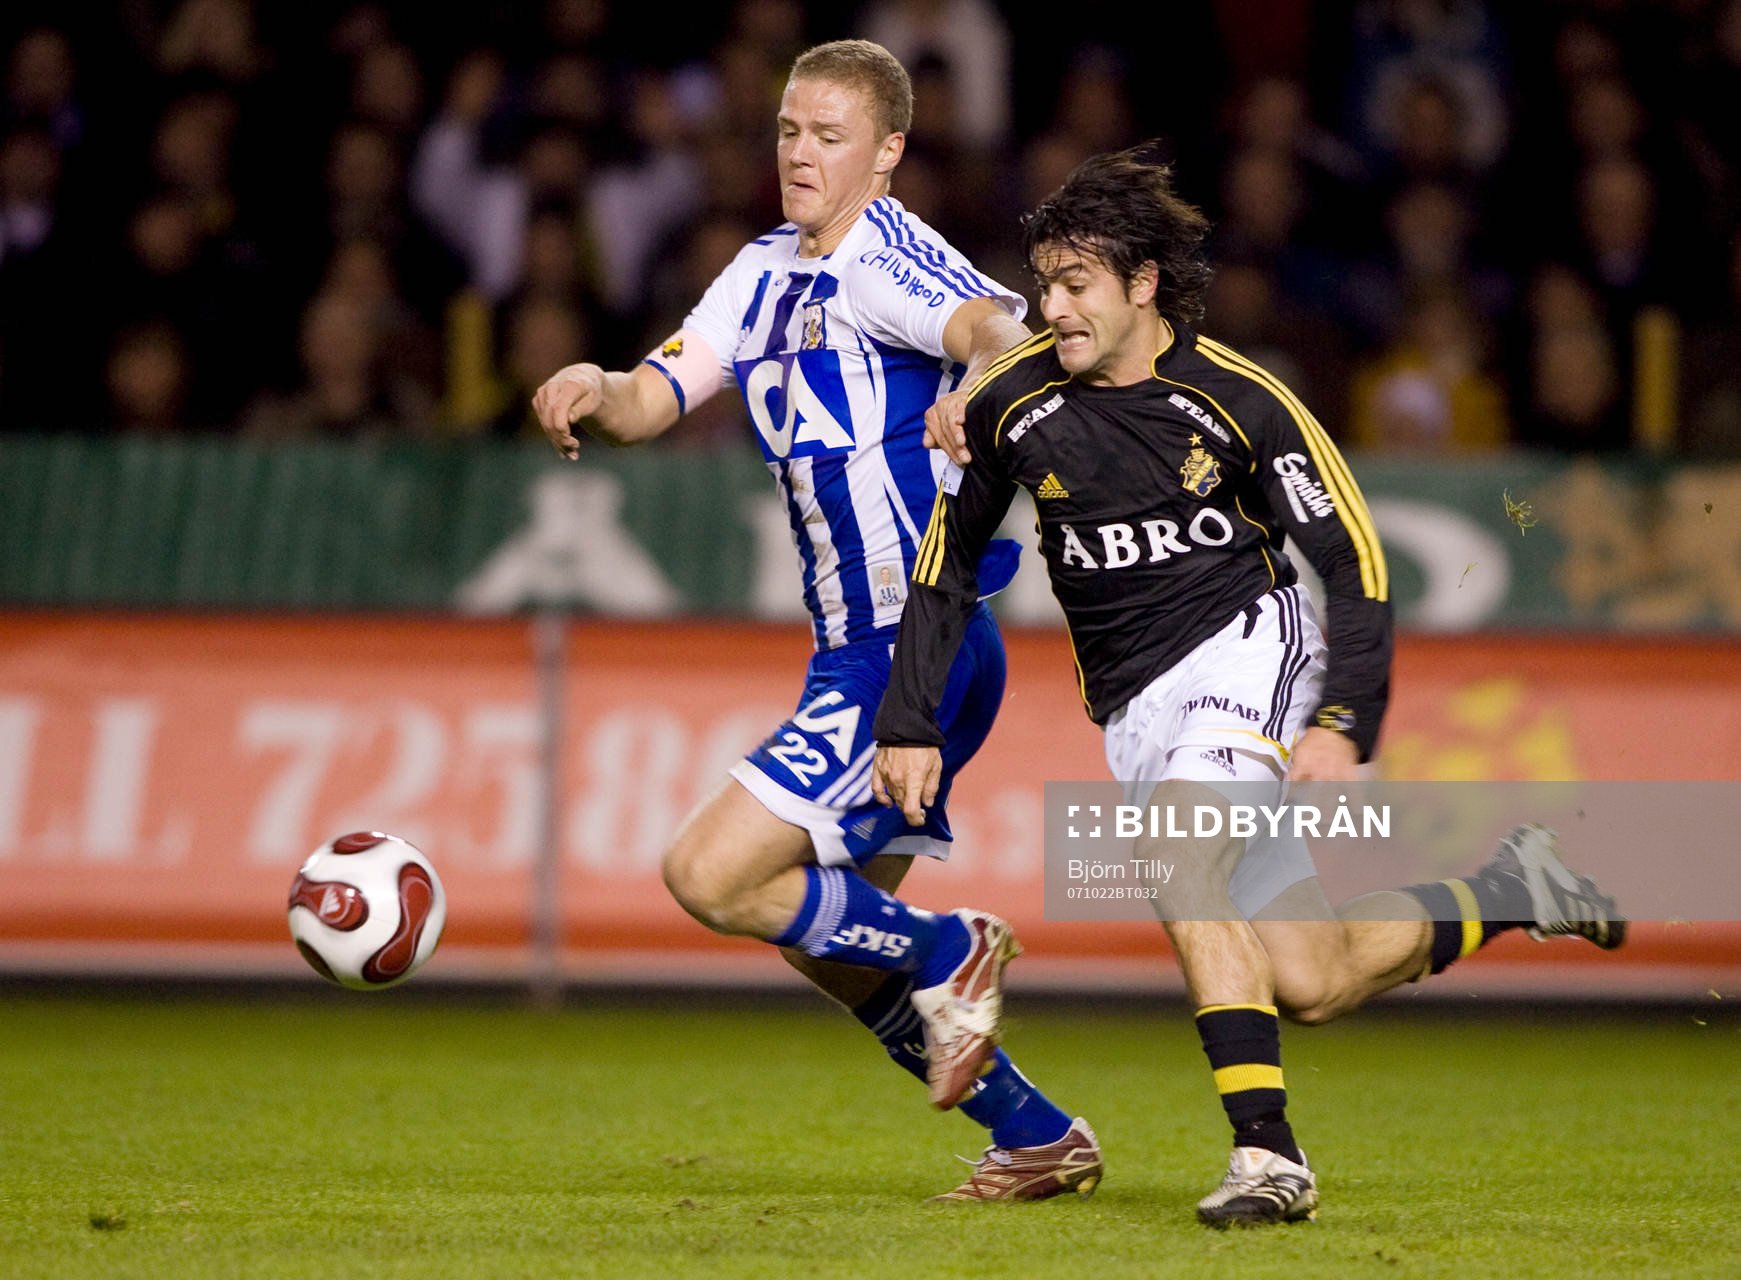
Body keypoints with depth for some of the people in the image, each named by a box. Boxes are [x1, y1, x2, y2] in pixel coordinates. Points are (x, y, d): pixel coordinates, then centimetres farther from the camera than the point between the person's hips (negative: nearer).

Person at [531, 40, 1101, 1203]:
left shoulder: (885, 257, -13)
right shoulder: (767, 274, 11)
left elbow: (1000, 325, -33)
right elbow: (652, 401, 3)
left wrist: (982, 381, -56)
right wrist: (592, 392, -21)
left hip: (919, 654, -9)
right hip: (858, 656, 9)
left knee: (711, 876, -15)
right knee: (832, 941, 17)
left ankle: (950, 953, 3)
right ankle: (1041, 1142, 27)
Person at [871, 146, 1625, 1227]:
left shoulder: (1239, 400, -10)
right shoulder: (1011, 407, -2)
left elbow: (1356, 560, -6)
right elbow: (946, 568, 12)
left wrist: (1344, 723, -17)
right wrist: (910, 722, 5)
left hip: (1247, 646, -4)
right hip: (1134, 710, 4)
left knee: (1177, 855, -33)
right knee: (1312, 985, -6)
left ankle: (1266, 1151, -31)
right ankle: (1508, 890, 21)